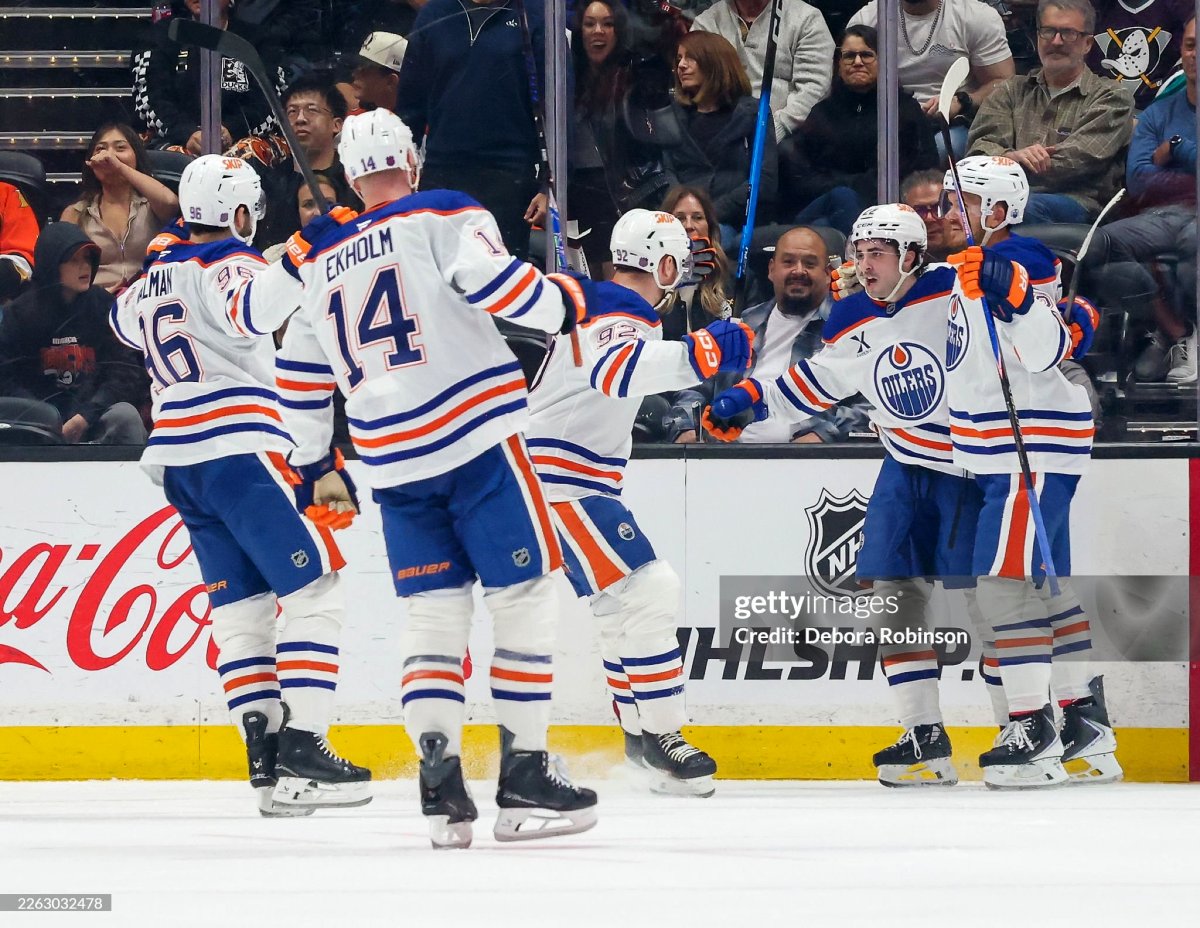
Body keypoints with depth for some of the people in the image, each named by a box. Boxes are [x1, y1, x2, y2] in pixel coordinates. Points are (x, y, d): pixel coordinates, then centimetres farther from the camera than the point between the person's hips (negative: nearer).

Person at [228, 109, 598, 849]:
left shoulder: (318, 259, 16)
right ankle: (524, 776, -2)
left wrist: (310, 459, 34)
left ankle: (440, 781, -5)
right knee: (525, 594, 2)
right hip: (477, 438, -5)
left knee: (434, 613, 9)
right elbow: (494, 281, -18)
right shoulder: (442, 216, -1)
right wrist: (564, 303, -1)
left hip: (391, 460, 5)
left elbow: (302, 374, 21)